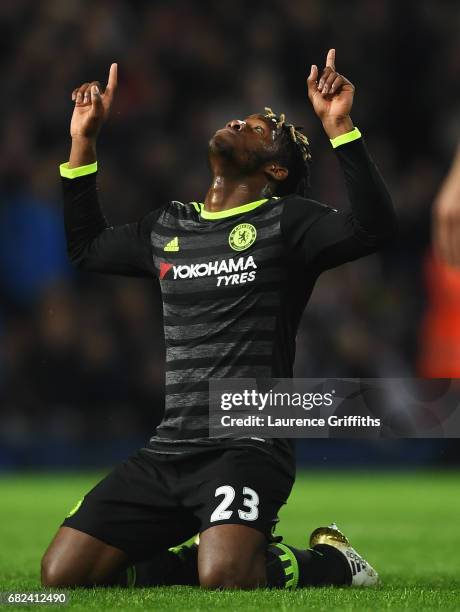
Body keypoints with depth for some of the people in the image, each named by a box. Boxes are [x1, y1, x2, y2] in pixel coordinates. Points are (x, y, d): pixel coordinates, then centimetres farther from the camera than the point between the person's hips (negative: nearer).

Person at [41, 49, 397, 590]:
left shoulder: (284, 221, 1)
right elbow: (87, 248, 35)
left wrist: (338, 128, -23)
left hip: (248, 448, -6)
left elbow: (373, 228, -17)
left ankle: (329, 561, 1)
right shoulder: (166, 228, 18)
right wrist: (82, 140, 28)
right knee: (62, 575, -8)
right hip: (167, 452, 6)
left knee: (224, 577, -33)